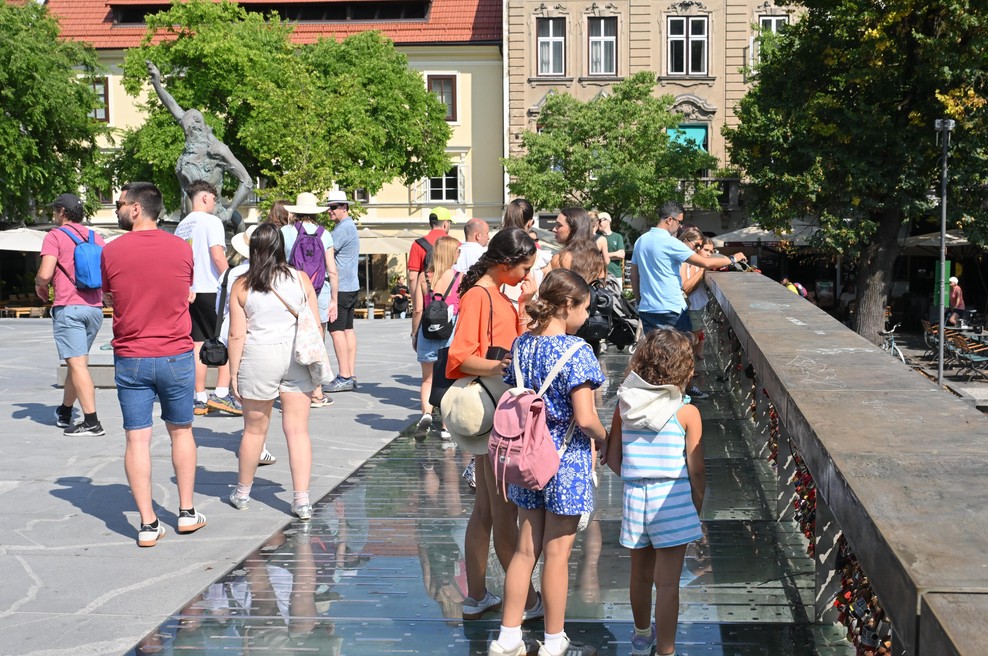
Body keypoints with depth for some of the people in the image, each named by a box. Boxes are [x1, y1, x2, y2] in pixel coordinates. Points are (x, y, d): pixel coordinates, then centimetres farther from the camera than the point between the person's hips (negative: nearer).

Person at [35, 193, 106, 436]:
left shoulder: (55, 236, -4)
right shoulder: (96, 237, 13)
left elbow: (45, 274, -15)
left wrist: (40, 286, 6)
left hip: (68, 308, -6)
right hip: (94, 307, 6)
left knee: (77, 364, -8)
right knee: (77, 361, 18)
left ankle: (92, 422, -14)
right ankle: (64, 413, 31)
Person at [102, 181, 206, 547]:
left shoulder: (111, 252, -6)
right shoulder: (182, 249, -3)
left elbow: (109, 293, 7)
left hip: (130, 359, -1)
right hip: (176, 356, 1)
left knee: (137, 439, 4)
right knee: (181, 431, 16)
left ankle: (148, 524, 4)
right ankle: (187, 513, 20)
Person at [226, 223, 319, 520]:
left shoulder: (242, 286, -4)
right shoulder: (301, 279, 0)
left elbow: (237, 334, -5)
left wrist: (233, 373, 3)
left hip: (259, 359, -1)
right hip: (297, 358, 1)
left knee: (255, 429, 13)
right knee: (298, 430, 4)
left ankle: (243, 493, 30)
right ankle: (302, 500, 1)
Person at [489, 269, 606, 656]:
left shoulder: (521, 345, 4)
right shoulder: (575, 351, -17)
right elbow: (585, 419, -20)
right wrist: (604, 438, -1)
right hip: (566, 461, -6)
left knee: (525, 549, 15)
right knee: (557, 555, 5)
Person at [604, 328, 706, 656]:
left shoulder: (625, 406, -2)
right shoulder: (687, 413, -12)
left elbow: (612, 457, 3)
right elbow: (696, 471, -9)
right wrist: (698, 507, 5)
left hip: (634, 495, 4)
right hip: (672, 498, -4)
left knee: (641, 575, 22)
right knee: (667, 584, 2)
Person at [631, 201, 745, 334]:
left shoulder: (640, 241, 9)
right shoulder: (670, 243, -13)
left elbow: (634, 276, 15)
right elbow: (706, 263, -15)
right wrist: (732, 259, -1)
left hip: (646, 309, 7)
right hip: (671, 309, -7)